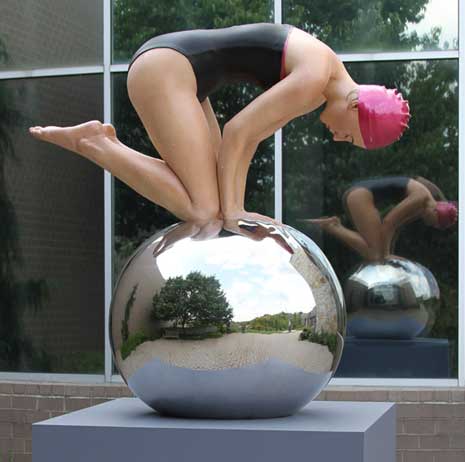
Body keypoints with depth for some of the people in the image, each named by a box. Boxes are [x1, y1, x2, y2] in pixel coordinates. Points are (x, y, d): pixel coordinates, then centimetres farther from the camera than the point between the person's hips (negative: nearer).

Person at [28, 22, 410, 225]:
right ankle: (90, 144, -9)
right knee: (203, 212, -14)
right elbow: (236, 132, -15)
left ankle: (105, 147, 7)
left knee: (208, 200, 12)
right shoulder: (313, 81, -16)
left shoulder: (320, 68, 16)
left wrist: (233, 207, 8)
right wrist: (230, 209, -9)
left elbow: (252, 135, 15)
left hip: (165, 71, 11)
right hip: (164, 71, -11)